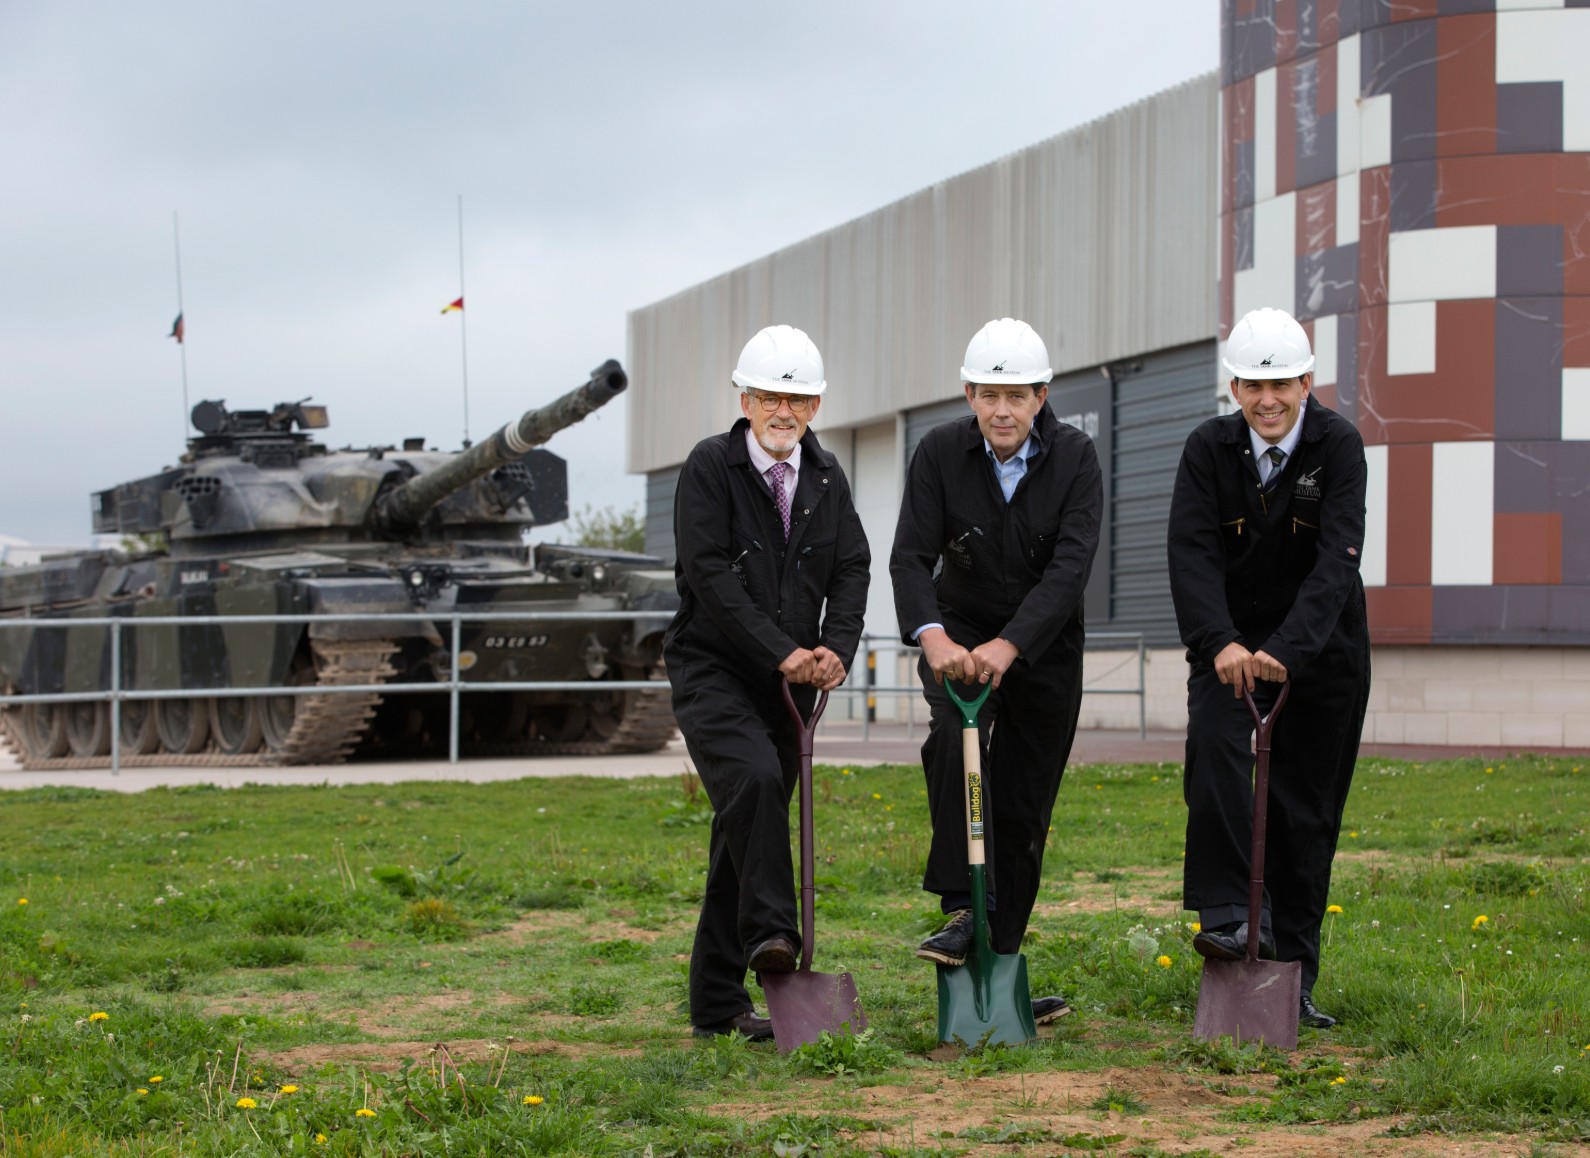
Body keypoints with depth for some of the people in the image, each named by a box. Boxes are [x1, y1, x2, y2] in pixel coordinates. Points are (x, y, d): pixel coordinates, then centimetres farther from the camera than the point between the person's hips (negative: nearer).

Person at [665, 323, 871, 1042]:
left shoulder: (826, 477, 10)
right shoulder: (710, 466, -6)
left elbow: (851, 569, 6)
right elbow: (708, 573, -14)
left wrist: (836, 647, -13)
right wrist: (783, 651, -19)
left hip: (788, 683, 5)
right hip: (714, 671, -5)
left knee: (748, 826, 5)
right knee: (753, 777, -32)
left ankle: (717, 1003, 8)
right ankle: (769, 934, -30)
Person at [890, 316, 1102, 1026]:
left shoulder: (1074, 458, -15)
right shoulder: (940, 453, -13)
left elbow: (1071, 566, -25)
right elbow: (910, 556, -20)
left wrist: (1008, 646, -39)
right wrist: (931, 633, -40)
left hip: (1045, 643, 1)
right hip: (960, 631, 0)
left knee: (1023, 809, 2)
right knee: (953, 738, -31)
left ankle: (999, 965, 10)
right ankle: (960, 911, -27)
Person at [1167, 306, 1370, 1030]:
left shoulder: (1338, 446, -14)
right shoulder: (1209, 449, -8)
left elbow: (1336, 559, -24)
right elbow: (1192, 554, -17)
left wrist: (1289, 648, -39)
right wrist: (1220, 642, -35)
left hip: (1320, 646, -1)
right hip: (1231, 641, 1)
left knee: (1306, 808, 2)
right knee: (1213, 741, -27)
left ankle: (1292, 973, 10)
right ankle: (1229, 914, -27)